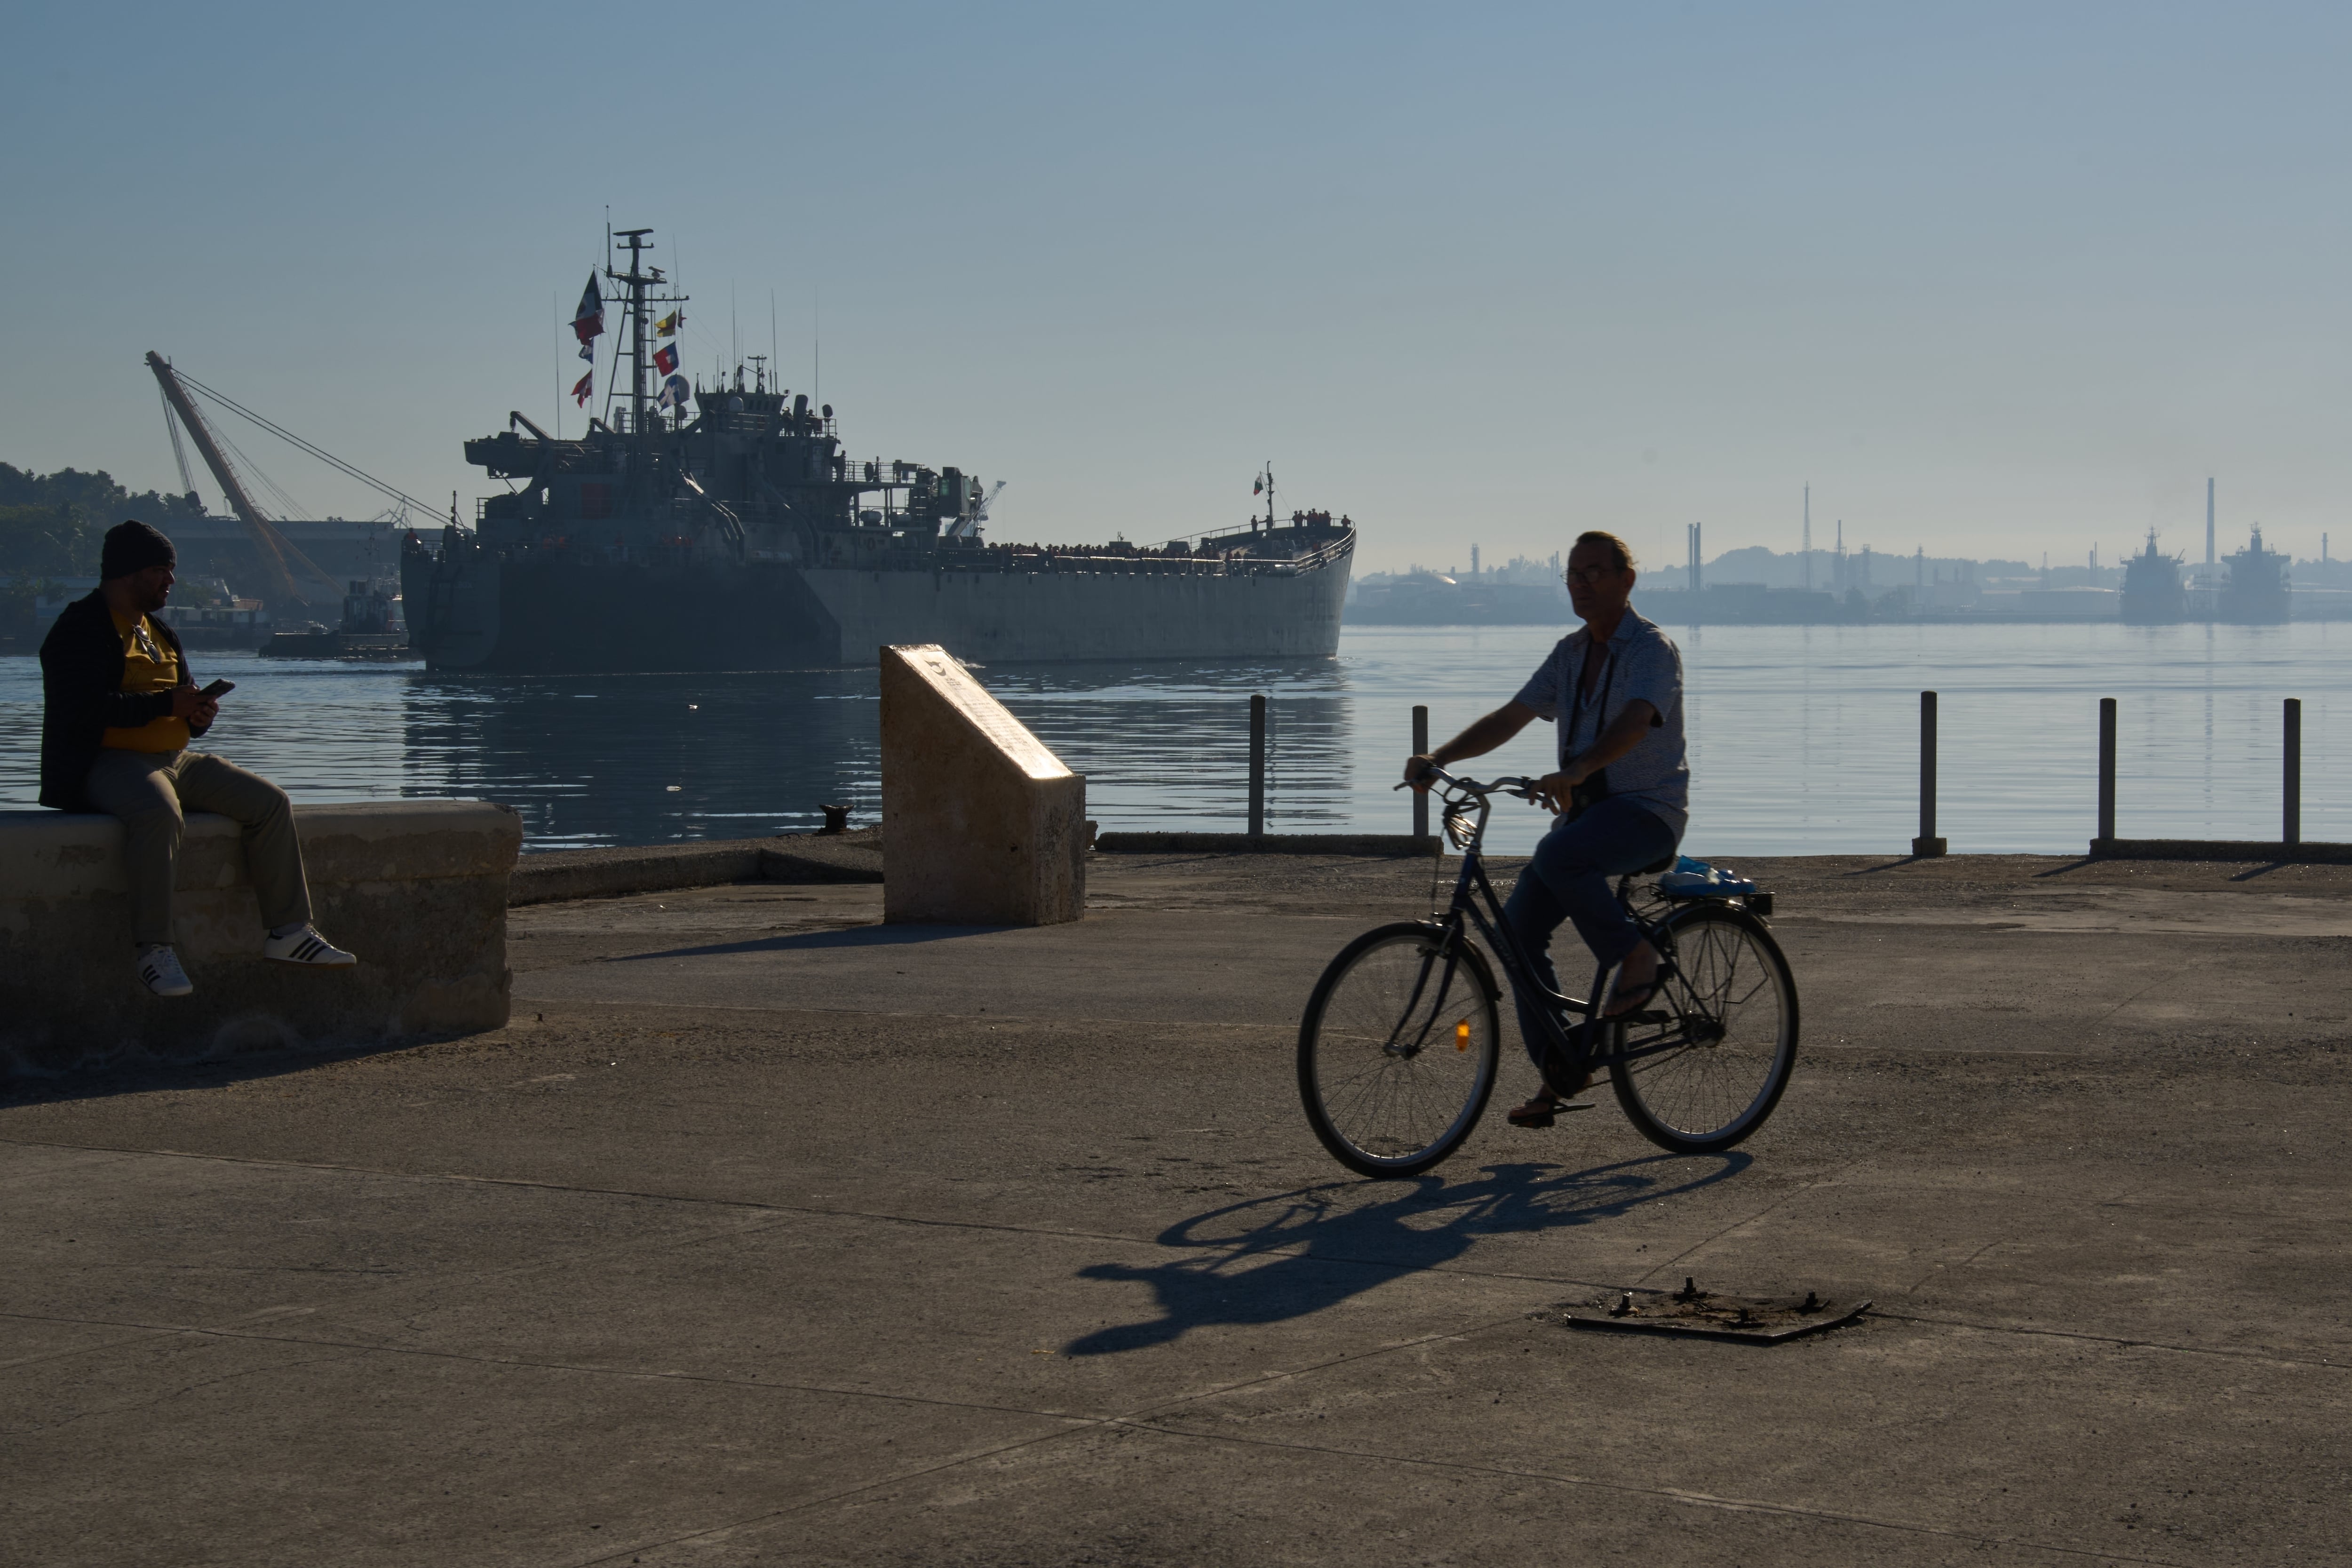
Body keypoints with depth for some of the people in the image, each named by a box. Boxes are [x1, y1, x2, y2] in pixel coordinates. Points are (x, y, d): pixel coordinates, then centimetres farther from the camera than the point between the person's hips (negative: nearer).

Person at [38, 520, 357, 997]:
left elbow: (183, 697, 26)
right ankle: (154, 949, -35)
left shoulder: (160, 632, 21)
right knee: (159, 812, -41)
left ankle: (289, 931, -4)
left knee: (271, 803, -5)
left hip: (174, 760, 9)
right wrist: (166, 704, -19)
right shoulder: (81, 629, -7)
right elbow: (84, 709, -20)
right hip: (109, 761, -9)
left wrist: (200, 714, -1)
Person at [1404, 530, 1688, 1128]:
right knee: (1519, 925, -5)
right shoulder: (1571, 652, 12)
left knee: (1559, 855, -36)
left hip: (1648, 809, -8)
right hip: (1587, 808, 8)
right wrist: (1438, 758, -7)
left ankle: (1636, 956, -14)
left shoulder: (1653, 650, -11)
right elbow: (1511, 717, 8)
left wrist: (1575, 771, -47)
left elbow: (1633, 724, -29)